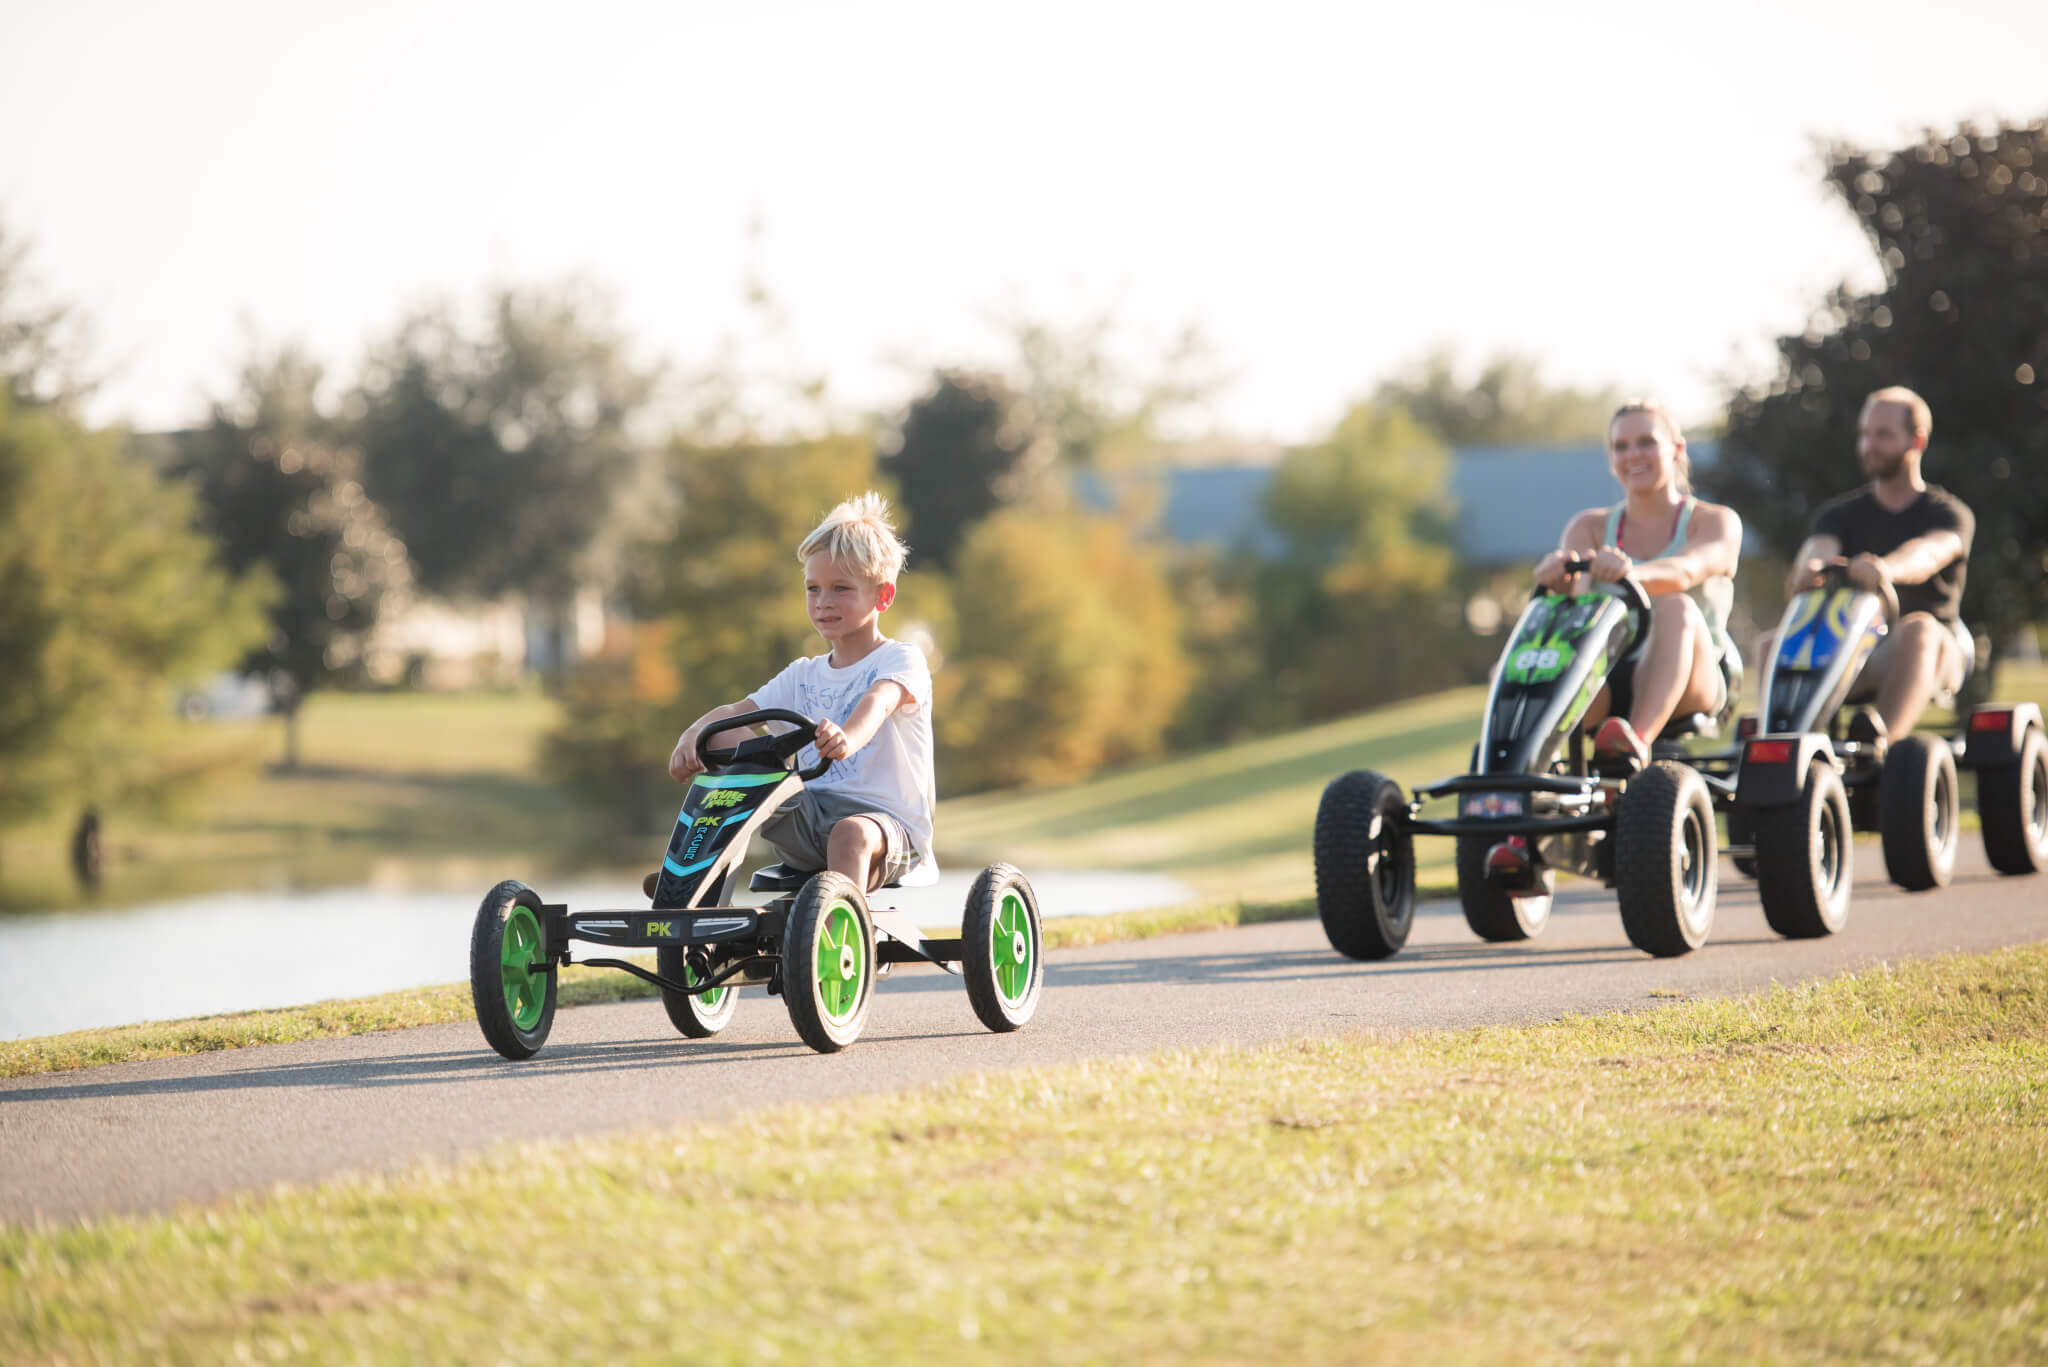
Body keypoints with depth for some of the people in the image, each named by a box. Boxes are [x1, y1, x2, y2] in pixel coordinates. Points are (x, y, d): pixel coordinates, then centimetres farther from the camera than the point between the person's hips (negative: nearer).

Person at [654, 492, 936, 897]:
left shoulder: (902, 660, 0)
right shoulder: (805, 676, 19)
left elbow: (878, 701, -24)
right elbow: (736, 711, 7)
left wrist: (848, 738, -48)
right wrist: (693, 734, -17)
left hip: (888, 822, -6)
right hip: (806, 818, 6)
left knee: (852, 834, -41)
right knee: (721, 738, -5)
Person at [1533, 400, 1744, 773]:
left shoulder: (1715, 522, 7)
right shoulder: (1591, 526, 20)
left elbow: (1686, 571, -16)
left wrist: (1630, 572, -40)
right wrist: (1556, 570, -31)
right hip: (1608, 686, 3)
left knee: (1676, 608, -36)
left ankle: (1639, 740, -53)